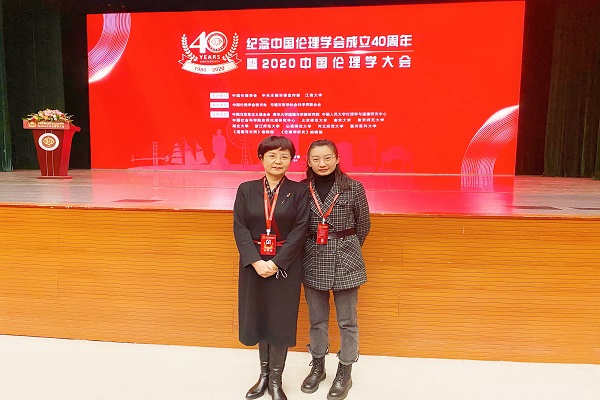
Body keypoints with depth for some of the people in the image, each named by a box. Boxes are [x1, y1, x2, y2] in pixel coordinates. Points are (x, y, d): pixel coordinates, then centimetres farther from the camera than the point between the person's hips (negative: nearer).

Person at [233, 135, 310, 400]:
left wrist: (276, 263, -16)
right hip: (254, 265, 2)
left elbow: (300, 230, -9)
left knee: (281, 319, 6)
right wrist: (256, 261, -15)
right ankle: (264, 374, 32)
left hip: (286, 266, -2)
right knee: (258, 316, 12)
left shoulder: (299, 191, -3)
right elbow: (239, 228, -4)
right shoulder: (246, 190, 1)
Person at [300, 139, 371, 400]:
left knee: (347, 320, 9)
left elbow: (363, 226, 4)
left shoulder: (354, 188, -7)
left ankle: (345, 373, 28)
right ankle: (317, 367, 36)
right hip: (313, 261, 2)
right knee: (316, 319, 16)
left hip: (345, 261, -2)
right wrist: (315, 248, 8)